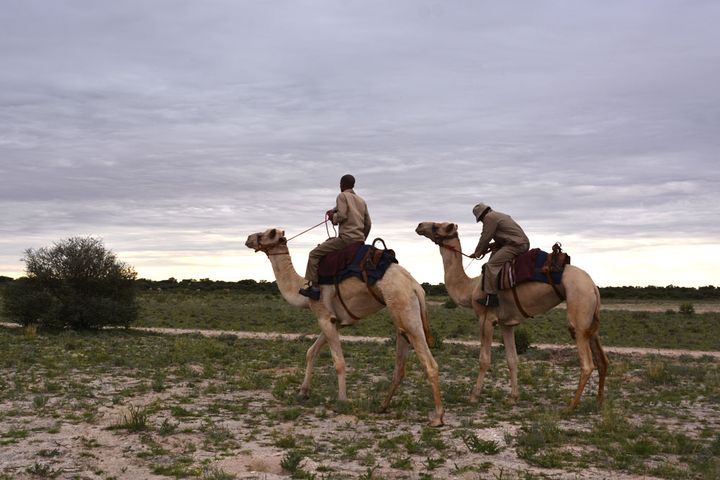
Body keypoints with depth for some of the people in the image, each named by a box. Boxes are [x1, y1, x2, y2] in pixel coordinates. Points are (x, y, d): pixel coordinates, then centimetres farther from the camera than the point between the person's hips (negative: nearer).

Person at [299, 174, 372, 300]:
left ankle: (312, 286, -18)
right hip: (359, 240, 8)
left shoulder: (342, 196, 1)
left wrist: (333, 217, 7)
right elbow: (368, 224, 19)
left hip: (347, 237, -8)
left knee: (315, 254, -6)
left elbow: (342, 215, -14)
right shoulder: (361, 201, 22)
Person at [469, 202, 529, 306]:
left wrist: (477, 252, 9)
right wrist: (491, 246, 18)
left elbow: (485, 238, -5)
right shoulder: (500, 216, 26)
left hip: (515, 245, -11)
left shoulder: (489, 217, -5)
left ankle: (491, 297, -21)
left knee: (491, 265, -15)